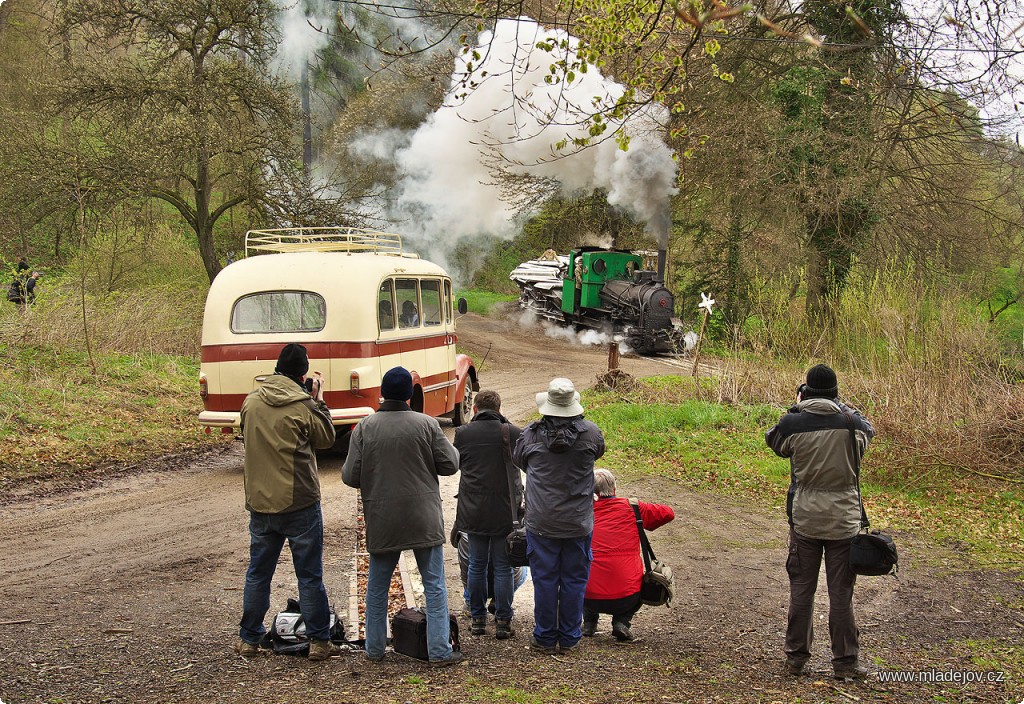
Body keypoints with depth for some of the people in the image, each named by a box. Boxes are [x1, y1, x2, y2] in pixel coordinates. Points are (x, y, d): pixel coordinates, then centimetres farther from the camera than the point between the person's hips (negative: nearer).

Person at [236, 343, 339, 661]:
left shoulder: (251, 402, 0)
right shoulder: (303, 405, -13)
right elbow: (326, 438, 1)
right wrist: (319, 400, 7)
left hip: (259, 503, 4)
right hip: (299, 503, -4)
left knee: (258, 572, 16)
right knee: (309, 575, 5)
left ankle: (248, 638, 24)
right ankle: (319, 641, 11)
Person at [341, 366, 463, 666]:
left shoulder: (364, 428, -6)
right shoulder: (427, 424, -8)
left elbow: (350, 477, -7)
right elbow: (450, 465, -4)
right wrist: (450, 447, 16)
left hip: (381, 521, 1)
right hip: (423, 519, -1)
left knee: (377, 586, 16)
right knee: (434, 585, 7)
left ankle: (374, 649, 23)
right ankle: (440, 651, 7)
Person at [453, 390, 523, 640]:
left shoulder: (463, 433, -4)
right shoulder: (514, 433, -7)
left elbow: (455, 464, 10)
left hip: (473, 511, 1)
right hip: (506, 511, -1)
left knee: (476, 565, 13)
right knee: (503, 567, 6)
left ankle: (478, 618, 20)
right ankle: (503, 621, 9)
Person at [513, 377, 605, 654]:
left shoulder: (531, 434, -8)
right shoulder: (590, 433, -8)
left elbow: (518, 461, 10)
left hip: (541, 523, 0)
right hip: (579, 523, 0)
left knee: (544, 579, 9)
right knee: (574, 581, 10)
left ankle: (545, 638, 17)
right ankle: (568, 639, 18)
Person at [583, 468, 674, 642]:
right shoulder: (631, 508, 5)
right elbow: (668, 513, 13)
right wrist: (644, 525, 30)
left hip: (590, 598, 1)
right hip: (626, 599, -1)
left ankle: (589, 622, 21)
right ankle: (622, 622, 12)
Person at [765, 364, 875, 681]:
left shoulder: (793, 423, -11)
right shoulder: (851, 422, -9)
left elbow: (775, 443, 10)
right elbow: (867, 431, 14)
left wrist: (796, 409, 12)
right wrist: (842, 406, 15)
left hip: (804, 520, 0)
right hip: (844, 520, 0)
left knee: (801, 589, 11)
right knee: (841, 593, 7)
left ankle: (796, 657, 19)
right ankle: (845, 662, 13)